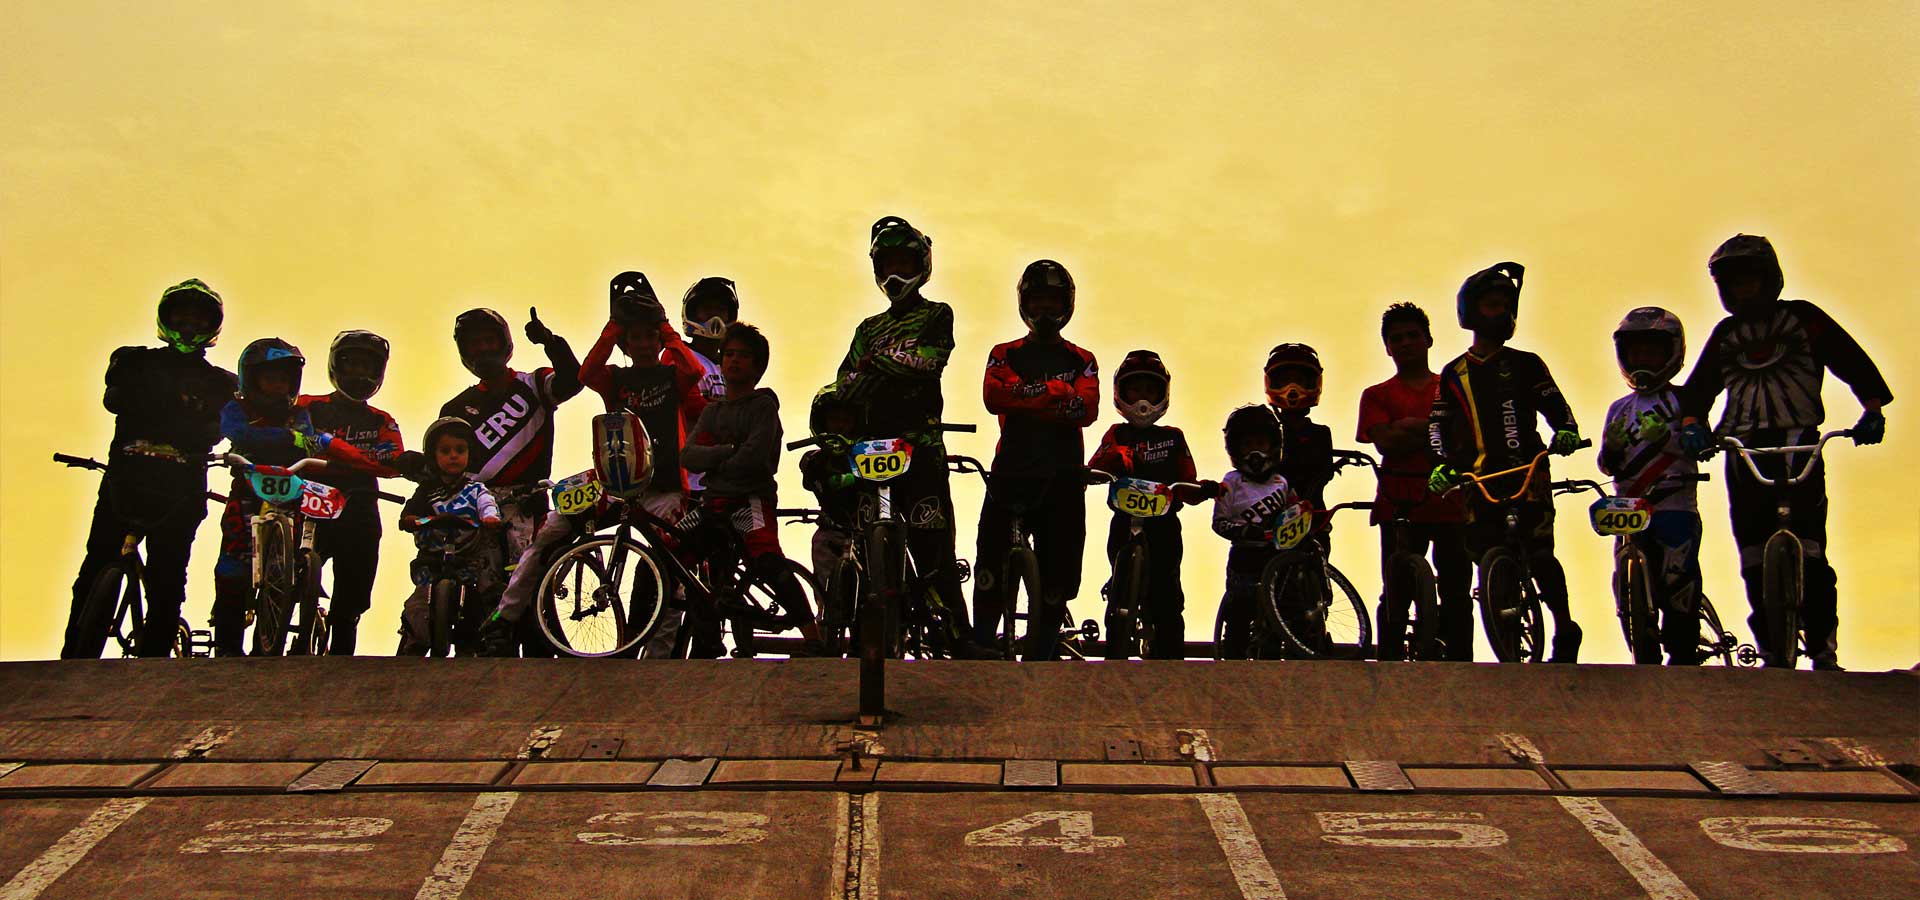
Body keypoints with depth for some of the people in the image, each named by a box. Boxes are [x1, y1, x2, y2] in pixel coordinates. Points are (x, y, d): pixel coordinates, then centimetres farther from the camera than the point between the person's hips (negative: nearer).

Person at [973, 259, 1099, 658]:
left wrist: (1027, 395, -14)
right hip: (1012, 468, -1)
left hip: (1063, 476, 1)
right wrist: (1056, 393, -13)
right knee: (991, 565, -10)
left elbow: (1087, 409, -4)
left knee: (1058, 573, -1)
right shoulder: (1005, 354, 15)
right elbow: (995, 397, -7)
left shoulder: (1081, 361, 16)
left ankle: (1041, 653, 7)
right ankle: (981, 647, -3)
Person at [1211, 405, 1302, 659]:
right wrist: (1242, 530, -19)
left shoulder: (1281, 482, 11)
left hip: (1275, 555, 4)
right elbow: (1219, 522, -3)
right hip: (1245, 556, -4)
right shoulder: (1231, 483, 0)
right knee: (1239, 615, -4)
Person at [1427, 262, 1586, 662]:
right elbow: (1438, 426, 10)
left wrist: (1566, 430, -15)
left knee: (1539, 555, -17)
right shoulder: (1453, 374, 15)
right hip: (1479, 481, 2)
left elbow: (1554, 405, 7)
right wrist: (1441, 465, -7)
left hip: (1529, 471, -2)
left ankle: (1566, 632, -3)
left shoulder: (1526, 364, 14)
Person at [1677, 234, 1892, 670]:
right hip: (1742, 447, 4)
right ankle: (1773, 654, 0)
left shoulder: (1802, 318, 11)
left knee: (1809, 549, -15)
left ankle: (1824, 650, -14)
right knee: (1754, 558, -3)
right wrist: (1692, 422, -8)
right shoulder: (1725, 334, 21)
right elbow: (1700, 385, 12)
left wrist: (1872, 407, -10)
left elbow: (1852, 360, 4)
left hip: (1796, 440, -4)